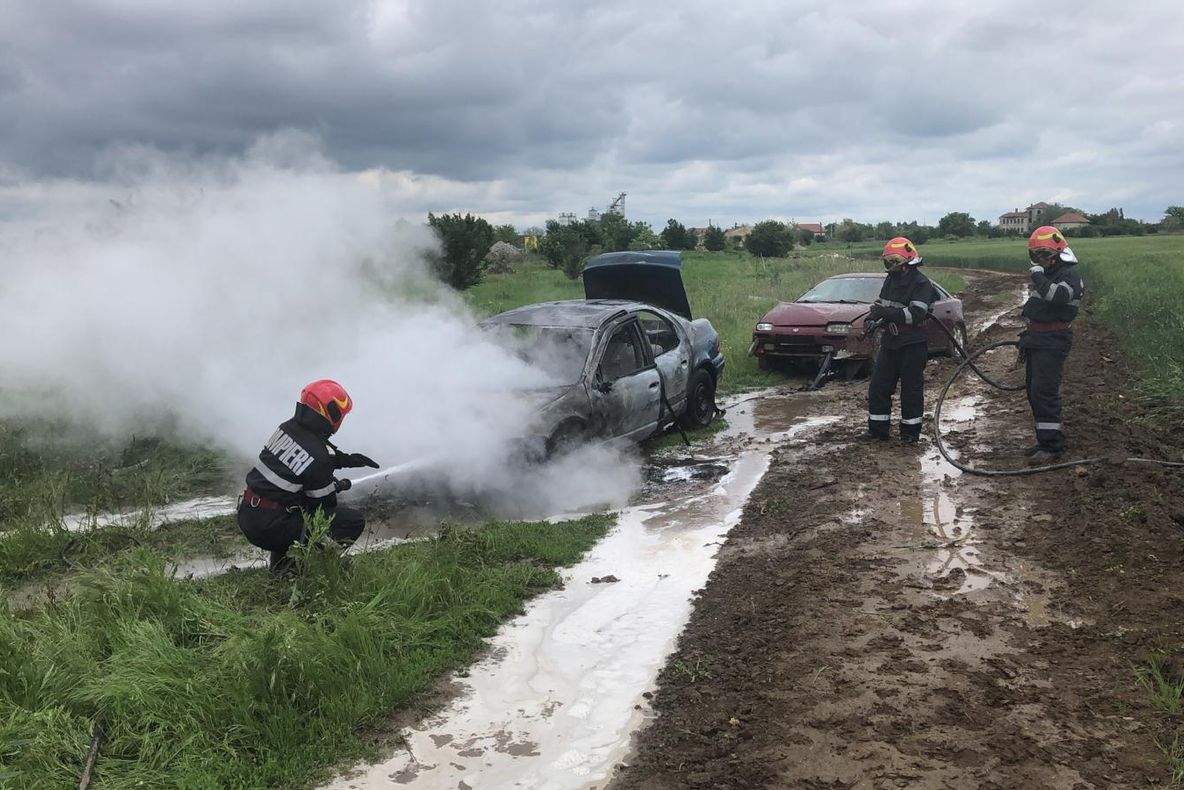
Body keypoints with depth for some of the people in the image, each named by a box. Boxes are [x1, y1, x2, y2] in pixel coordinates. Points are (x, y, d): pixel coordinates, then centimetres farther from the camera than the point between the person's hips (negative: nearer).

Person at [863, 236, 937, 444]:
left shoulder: (921, 283, -13)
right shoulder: (890, 280, 11)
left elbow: (916, 314, -24)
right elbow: (882, 303, 21)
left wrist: (887, 313, -30)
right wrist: (874, 316, -2)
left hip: (912, 345, -7)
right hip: (890, 342, 7)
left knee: (911, 389, 2)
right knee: (878, 386, 6)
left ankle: (910, 431, 12)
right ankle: (877, 428, 15)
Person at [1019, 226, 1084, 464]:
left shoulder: (1069, 277, -12)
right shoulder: (1044, 275, 18)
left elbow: (1055, 296, -34)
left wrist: (1039, 276, -22)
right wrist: (1026, 336, 27)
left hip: (1053, 344, -10)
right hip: (1037, 342, 10)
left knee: (1044, 393, -14)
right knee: (1034, 392, 12)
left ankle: (1052, 445, -10)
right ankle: (1045, 439, 21)